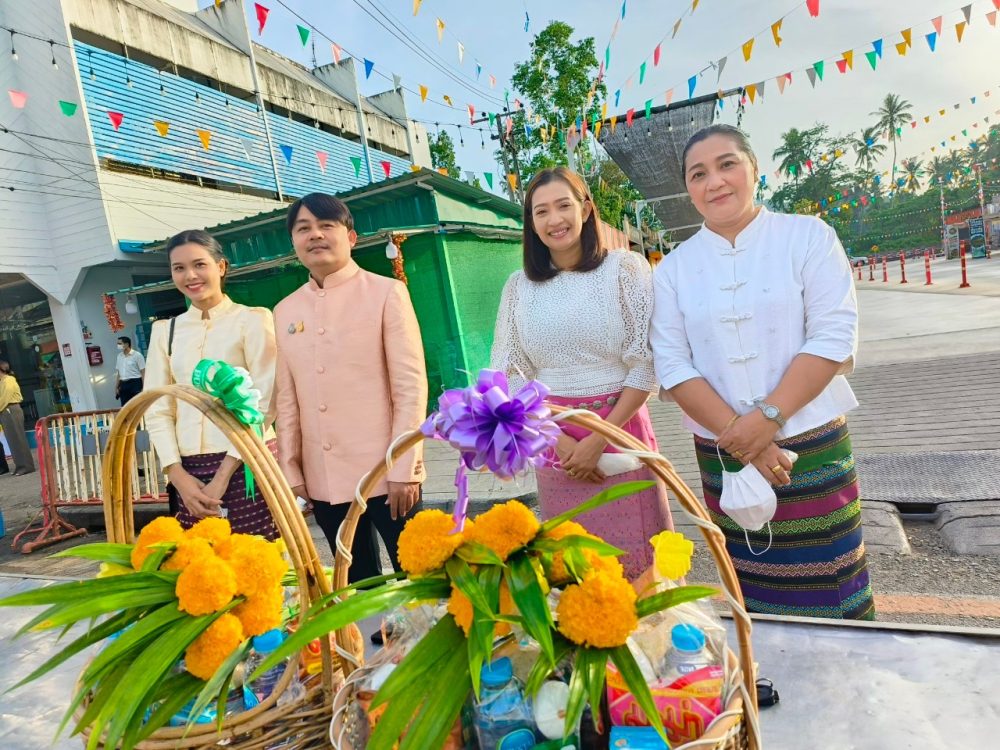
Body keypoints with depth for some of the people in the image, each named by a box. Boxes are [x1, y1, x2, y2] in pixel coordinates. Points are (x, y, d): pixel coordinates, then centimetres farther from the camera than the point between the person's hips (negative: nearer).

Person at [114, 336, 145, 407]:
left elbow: (143, 372, -8)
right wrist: (116, 388, 12)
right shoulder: (119, 356, 12)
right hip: (123, 385, 6)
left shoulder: (137, 355, -5)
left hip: (135, 383, -5)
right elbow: (118, 373, 17)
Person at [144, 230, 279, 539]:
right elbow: (157, 410, 9)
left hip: (246, 466, -4)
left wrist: (223, 474, -10)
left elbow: (263, 402, -7)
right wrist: (178, 475, -4)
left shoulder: (253, 320, -2)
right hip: (189, 472, 4)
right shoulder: (165, 331, 12)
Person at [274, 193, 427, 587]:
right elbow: (287, 399, 11)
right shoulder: (285, 311, 10)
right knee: (357, 583, 15)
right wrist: (290, 469, 7)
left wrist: (403, 468, -12)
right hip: (323, 479, 4)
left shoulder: (386, 293, -3)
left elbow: (411, 385, -8)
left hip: (384, 471, -4)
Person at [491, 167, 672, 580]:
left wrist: (598, 440, -13)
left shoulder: (625, 268, -3)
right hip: (553, 438, 2)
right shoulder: (519, 286, 5)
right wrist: (558, 439, -9)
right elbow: (510, 374, 3)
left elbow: (646, 364, -7)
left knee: (639, 560, 7)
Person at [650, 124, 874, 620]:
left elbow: (834, 337, -8)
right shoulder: (672, 269, 3)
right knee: (755, 594, 13)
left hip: (813, 449, -1)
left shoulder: (808, 237, 0)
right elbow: (672, 365, -4)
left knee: (830, 587, 6)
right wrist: (738, 436, -14)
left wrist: (768, 415, -18)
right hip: (723, 457, 2)